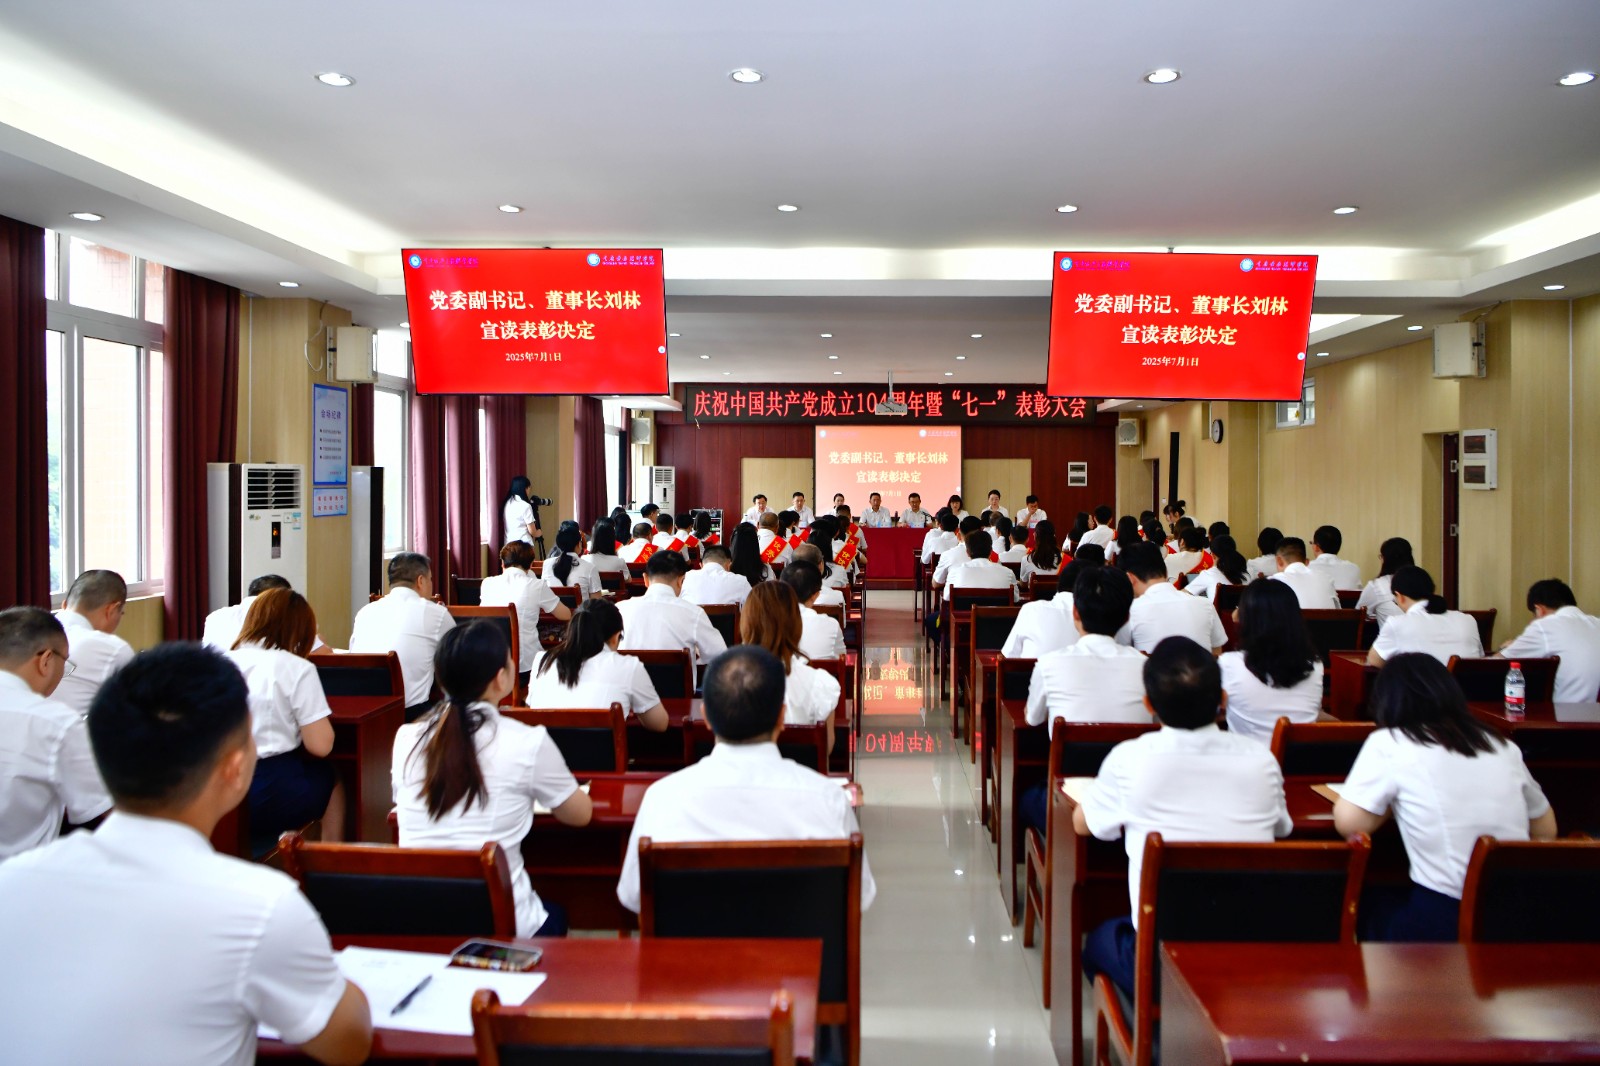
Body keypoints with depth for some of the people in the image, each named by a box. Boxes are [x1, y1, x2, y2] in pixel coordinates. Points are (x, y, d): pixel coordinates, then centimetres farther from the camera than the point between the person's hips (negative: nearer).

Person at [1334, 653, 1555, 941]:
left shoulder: (1389, 742, -5)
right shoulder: (1502, 745, 10)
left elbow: (1348, 823, -9)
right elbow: (1546, 830, 20)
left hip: (1442, 918, -5)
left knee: (1372, 900, 25)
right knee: (1392, 897, 28)